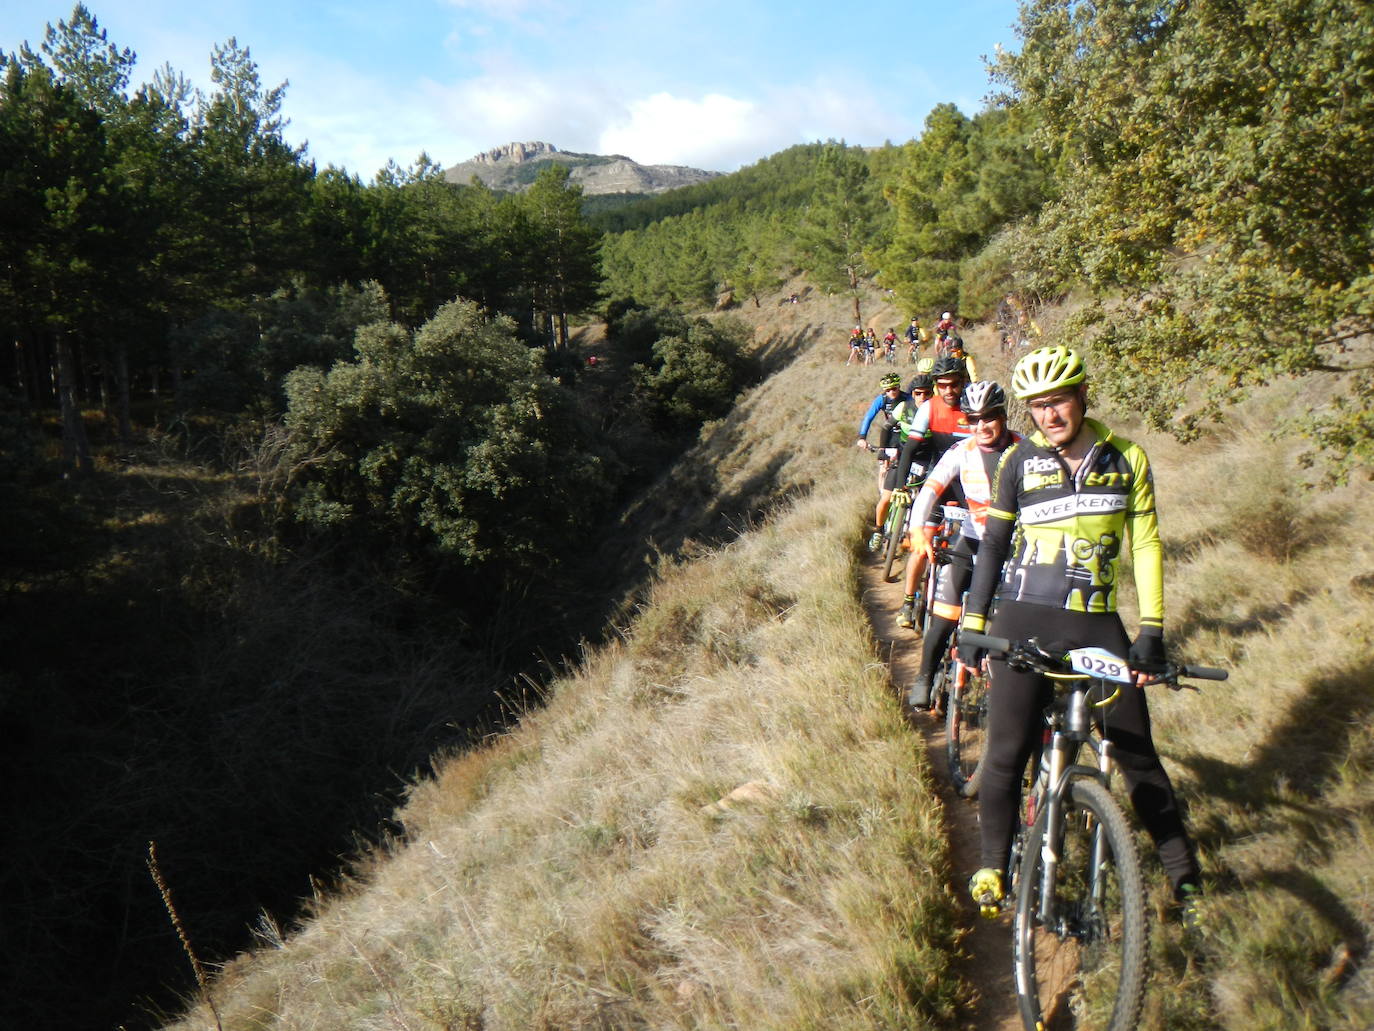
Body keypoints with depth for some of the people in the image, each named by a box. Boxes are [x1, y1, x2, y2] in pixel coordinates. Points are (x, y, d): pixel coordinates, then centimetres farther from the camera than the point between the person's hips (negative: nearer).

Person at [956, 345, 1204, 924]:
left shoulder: (1127, 459, 5)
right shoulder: (1019, 461, 3)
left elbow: (1146, 544, 5)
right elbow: (992, 545, 7)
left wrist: (1152, 630, -3)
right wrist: (972, 626, 3)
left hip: (1098, 624, 1)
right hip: (1024, 620, -1)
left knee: (1137, 753, 7)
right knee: (1007, 754, 0)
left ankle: (1184, 874, 24)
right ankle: (993, 866, 18)